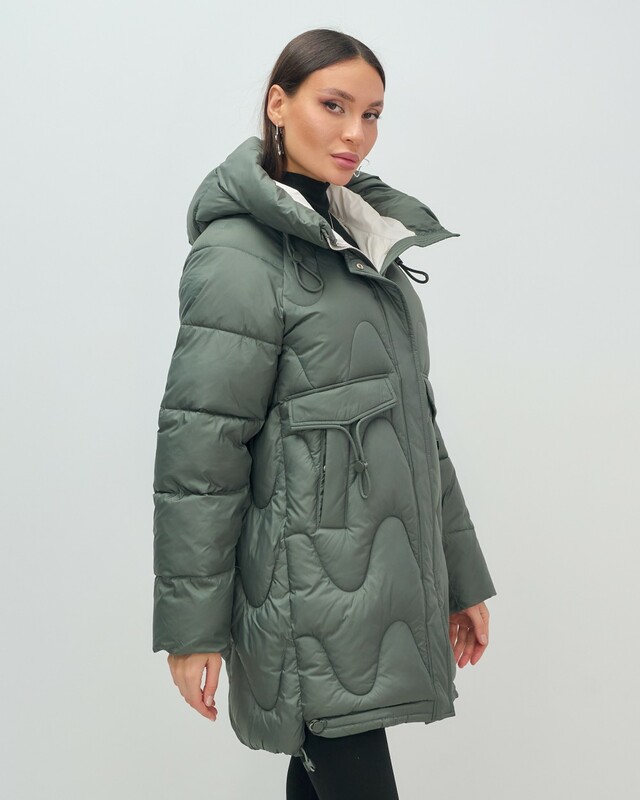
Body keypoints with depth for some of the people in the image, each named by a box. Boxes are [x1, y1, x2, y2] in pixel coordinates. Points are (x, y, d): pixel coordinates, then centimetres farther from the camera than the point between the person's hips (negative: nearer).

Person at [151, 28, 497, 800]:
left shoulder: (364, 239, 12)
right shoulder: (240, 255, -13)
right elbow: (198, 449, -15)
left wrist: (461, 577, 14)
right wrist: (191, 627, -13)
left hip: (385, 584, 7)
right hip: (312, 602, -7)